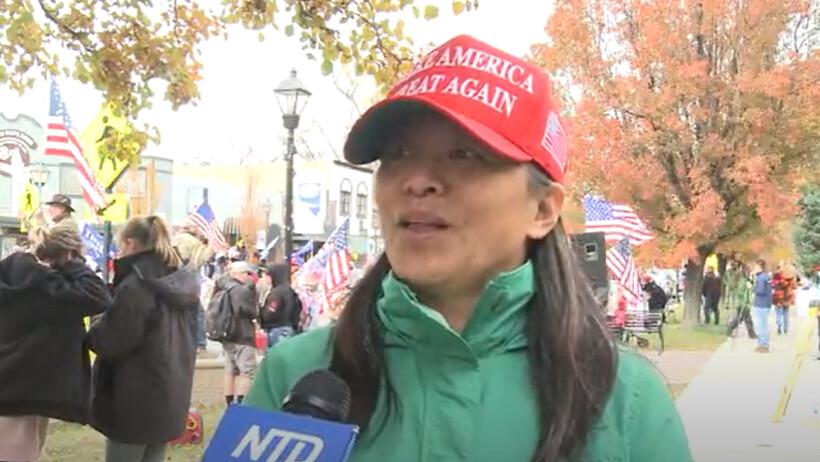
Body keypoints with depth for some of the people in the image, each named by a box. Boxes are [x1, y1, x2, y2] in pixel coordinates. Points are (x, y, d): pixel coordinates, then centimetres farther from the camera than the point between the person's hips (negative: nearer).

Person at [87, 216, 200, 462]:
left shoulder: (135, 286, -17)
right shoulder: (184, 285, 8)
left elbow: (109, 343, -19)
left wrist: (95, 325, 2)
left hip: (135, 403, -8)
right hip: (169, 398, 8)